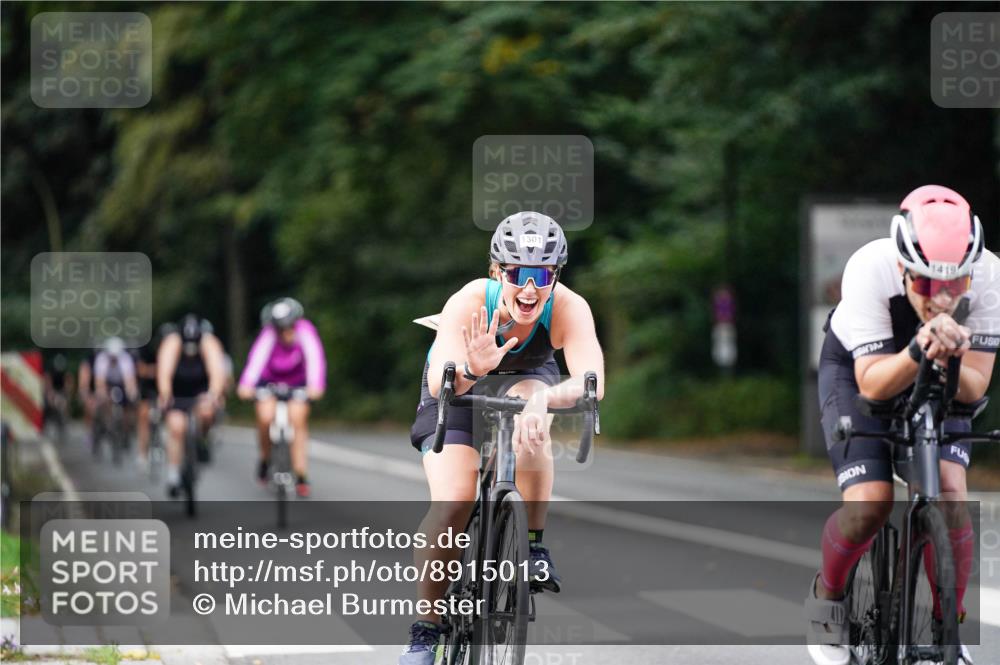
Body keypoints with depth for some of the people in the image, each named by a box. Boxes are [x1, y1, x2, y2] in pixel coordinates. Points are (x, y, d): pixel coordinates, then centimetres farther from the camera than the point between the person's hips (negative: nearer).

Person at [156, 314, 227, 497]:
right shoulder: (172, 343, -24)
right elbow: (164, 372, -36)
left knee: (206, 412, -31)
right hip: (177, 394, 0)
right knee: (176, 426, -22)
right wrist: (165, 396, -52)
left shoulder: (209, 343, -24)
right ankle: (173, 476, -13)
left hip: (201, 393, 0)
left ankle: (200, 441, 1)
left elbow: (217, 371, -36)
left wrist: (213, 396, -53)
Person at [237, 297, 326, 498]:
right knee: (266, 416, -22)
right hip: (269, 380, 0)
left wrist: (316, 384, -59)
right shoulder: (268, 336, -31)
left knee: (298, 418, -18)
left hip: (297, 382, 0)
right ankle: (265, 458, 7)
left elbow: (314, 357, -43)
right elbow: (256, 359, -47)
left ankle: (301, 476, -11)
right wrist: (246, 385, -64)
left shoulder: (304, 330, -29)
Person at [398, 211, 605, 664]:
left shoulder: (569, 308, -34)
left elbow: (591, 380, -49)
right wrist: (471, 370, -70)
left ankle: (534, 542, -17)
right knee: (453, 502, -20)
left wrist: (544, 399, -68)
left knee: (527, 416, -36)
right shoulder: (470, 302, -36)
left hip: (527, 376, 1)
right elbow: (439, 381, -49)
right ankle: (425, 629, -6)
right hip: (459, 389, -1)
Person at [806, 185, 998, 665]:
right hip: (857, 370, -2)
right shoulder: (869, 270, -37)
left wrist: (947, 363, -48)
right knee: (869, 505, -20)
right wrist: (918, 351, -55)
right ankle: (826, 595, 12)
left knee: (950, 496, -20)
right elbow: (873, 383, -37)